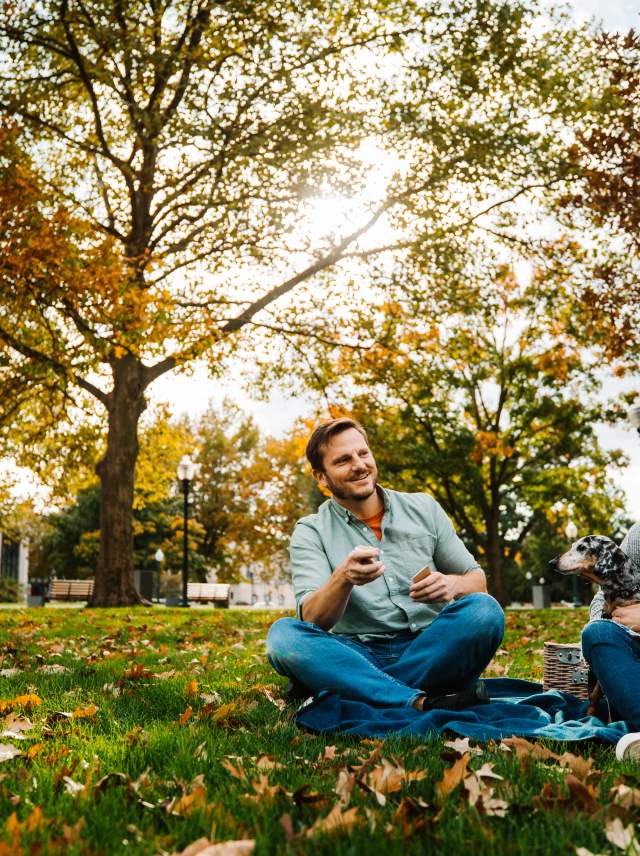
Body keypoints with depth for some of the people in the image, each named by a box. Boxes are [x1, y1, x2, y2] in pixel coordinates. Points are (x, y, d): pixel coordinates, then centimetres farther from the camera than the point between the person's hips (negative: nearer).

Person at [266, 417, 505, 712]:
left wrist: (453, 584, -12)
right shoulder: (311, 532, 4)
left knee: (484, 610, -27)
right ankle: (422, 703, -37)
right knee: (283, 634, -28)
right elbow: (312, 619, -9)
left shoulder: (424, 508, 10)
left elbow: (478, 580, 13)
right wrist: (344, 578, -31)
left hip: (428, 651, 2)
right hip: (359, 658, -1)